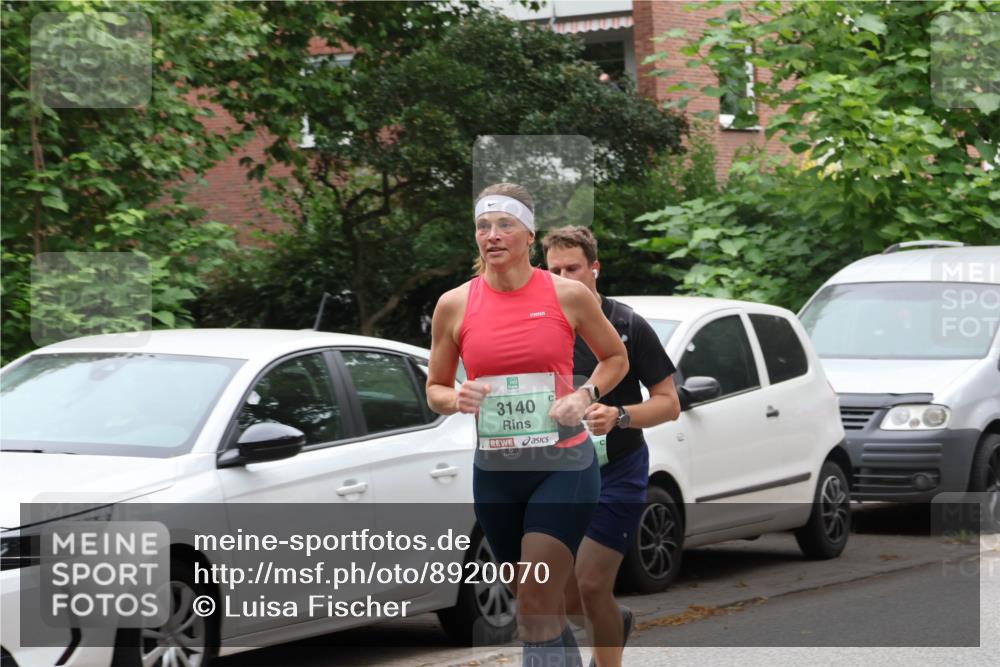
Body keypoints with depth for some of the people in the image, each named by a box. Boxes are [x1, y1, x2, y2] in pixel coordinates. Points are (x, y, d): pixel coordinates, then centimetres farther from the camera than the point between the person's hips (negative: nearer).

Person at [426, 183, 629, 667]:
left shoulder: (568, 295, -4)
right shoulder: (454, 305, 1)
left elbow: (615, 359, 12)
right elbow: (435, 390, 11)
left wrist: (585, 395, -7)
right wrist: (457, 399, -11)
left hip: (563, 465, -3)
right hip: (495, 469, 3)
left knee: (536, 609, -13)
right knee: (544, 609, 13)